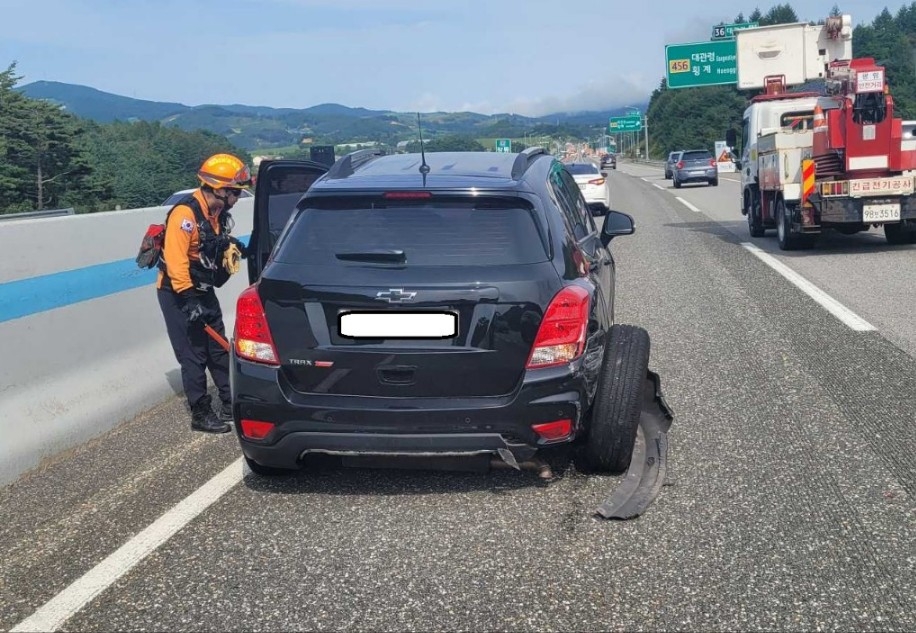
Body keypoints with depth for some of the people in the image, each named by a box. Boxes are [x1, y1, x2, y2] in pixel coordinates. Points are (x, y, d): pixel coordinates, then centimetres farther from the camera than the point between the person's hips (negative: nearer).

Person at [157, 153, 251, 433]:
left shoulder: (218, 214, 5)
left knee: (218, 349, 13)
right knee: (194, 354, -4)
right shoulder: (186, 213, -23)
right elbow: (176, 258, -28)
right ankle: (201, 414, 6)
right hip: (178, 292, -8)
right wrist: (188, 297, -29)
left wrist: (233, 246, 4)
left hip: (203, 291, 8)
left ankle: (231, 404, 24)